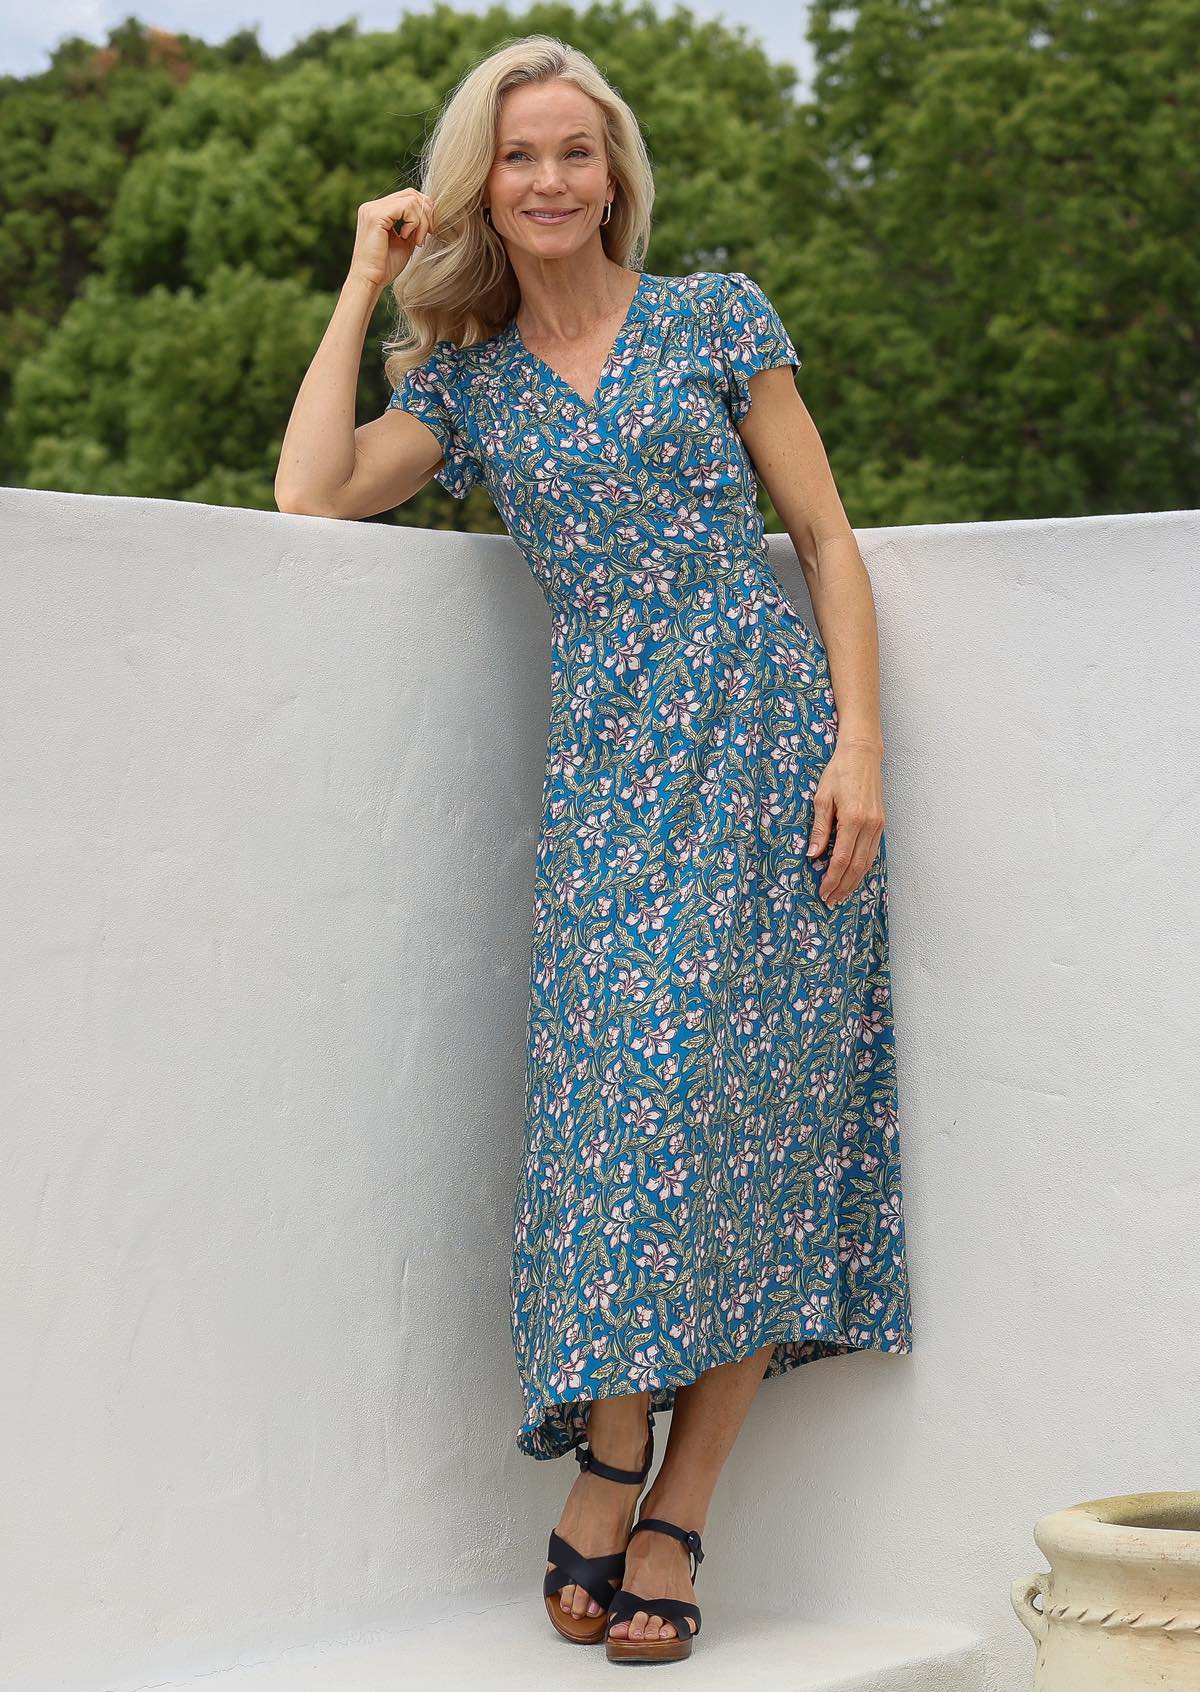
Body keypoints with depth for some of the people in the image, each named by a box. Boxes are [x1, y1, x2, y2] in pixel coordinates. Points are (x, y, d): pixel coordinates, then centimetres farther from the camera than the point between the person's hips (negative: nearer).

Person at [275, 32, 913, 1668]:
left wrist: (859, 743, -6)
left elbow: (826, 537, 6)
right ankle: (616, 1464, -3)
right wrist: (365, 281, 6)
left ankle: (669, 1515, -2)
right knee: (635, 1088, -14)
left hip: (768, 738, -1)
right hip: (611, 769, 1)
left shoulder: (716, 315, 9)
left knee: (751, 1114, -6)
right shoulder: (468, 383, 14)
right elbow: (310, 492, -2)